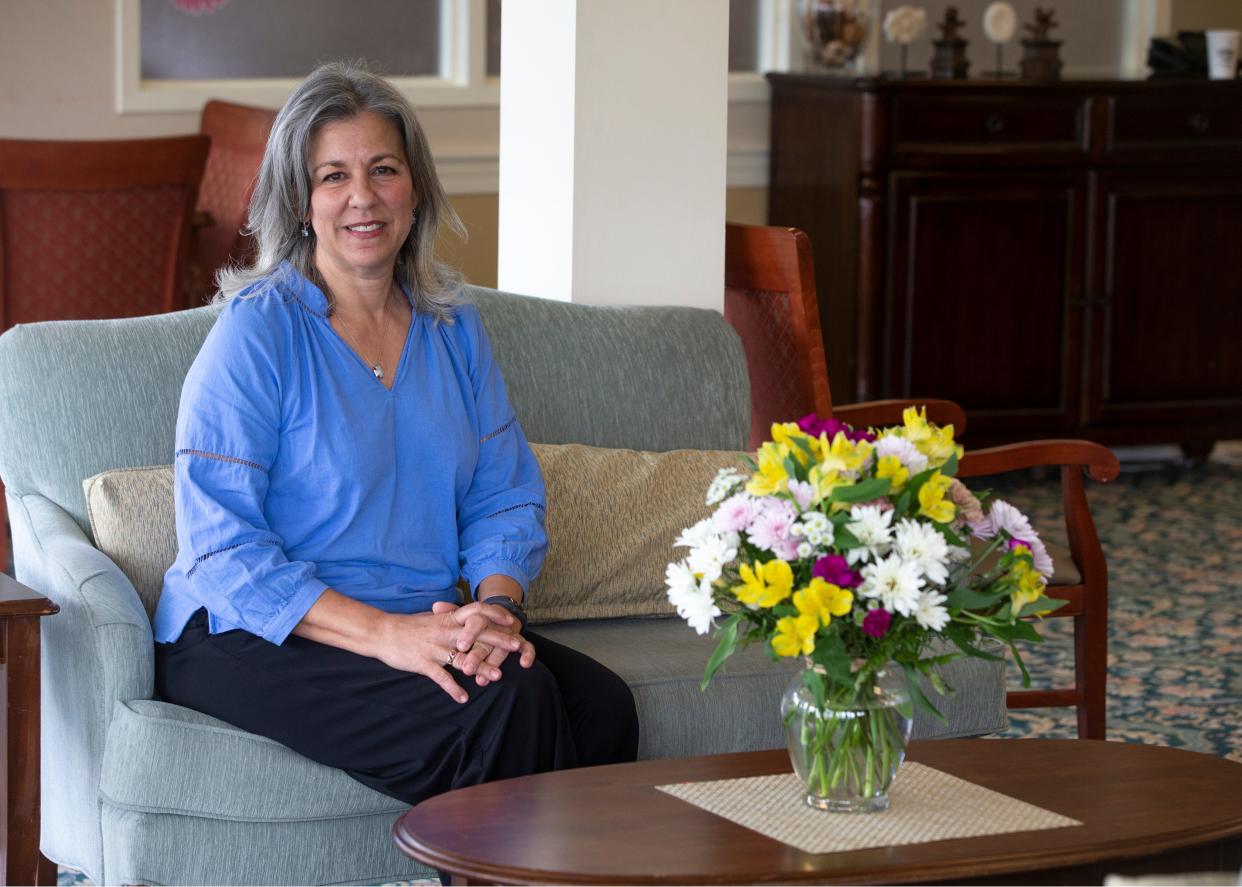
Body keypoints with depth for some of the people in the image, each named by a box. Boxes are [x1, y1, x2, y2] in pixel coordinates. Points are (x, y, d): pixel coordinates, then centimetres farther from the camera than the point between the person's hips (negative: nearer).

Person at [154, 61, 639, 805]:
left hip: (424, 630, 6)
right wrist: (386, 634, -25)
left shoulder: (453, 329, 12)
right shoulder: (258, 332, -8)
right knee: (506, 704, -29)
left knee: (603, 707, -22)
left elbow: (507, 496, 11)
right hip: (253, 638, -5)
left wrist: (496, 606, -12)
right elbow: (220, 547, -15)